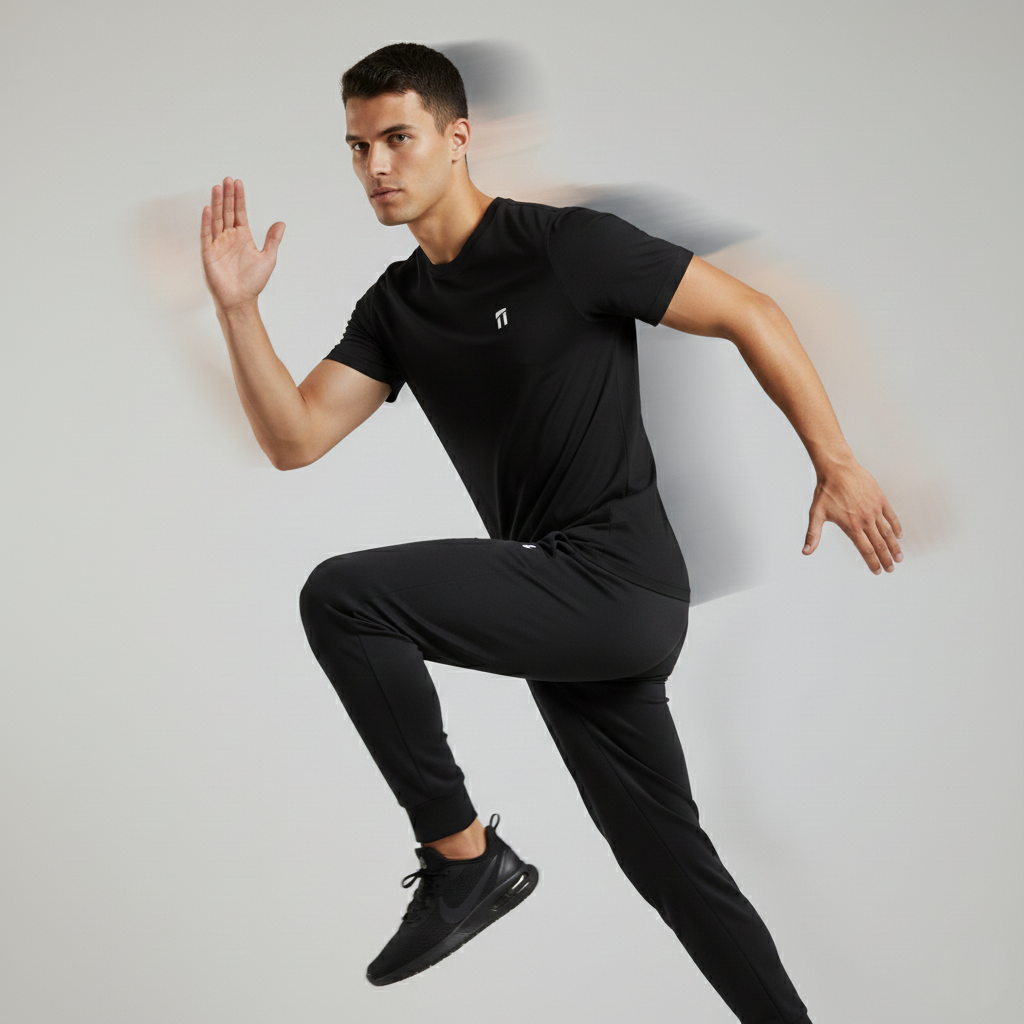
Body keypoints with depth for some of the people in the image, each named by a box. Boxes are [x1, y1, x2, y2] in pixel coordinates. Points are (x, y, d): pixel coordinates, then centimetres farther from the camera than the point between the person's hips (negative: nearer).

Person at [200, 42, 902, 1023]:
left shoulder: (566, 246, -9)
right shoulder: (395, 307, 12)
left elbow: (750, 314, -5)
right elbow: (292, 438, 4)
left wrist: (836, 464, -5)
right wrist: (238, 309, -8)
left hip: (619, 578, -8)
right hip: (561, 609, 8)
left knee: (341, 596, -19)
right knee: (671, 862, 13)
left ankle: (465, 857, -8)